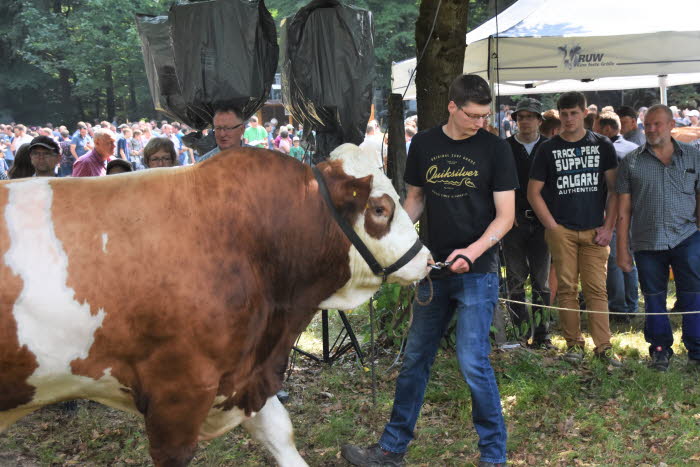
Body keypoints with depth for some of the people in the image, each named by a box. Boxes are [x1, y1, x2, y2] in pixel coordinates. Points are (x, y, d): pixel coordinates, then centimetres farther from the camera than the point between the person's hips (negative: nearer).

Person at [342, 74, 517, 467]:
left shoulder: (495, 148, -5)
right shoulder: (424, 144, 6)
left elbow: (505, 215, -8)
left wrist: (473, 251, -23)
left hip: (477, 272, -4)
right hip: (434, 268, 5)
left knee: (473, 362, -9)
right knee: (416, 358, 12)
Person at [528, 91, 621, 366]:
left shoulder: (602, 145, 7)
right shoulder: (548, 149, 6)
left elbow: (614, 189, 6)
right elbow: (533, 192, 6)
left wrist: (608, 227, -2)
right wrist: (552, 226, -2)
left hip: (595, 230, 0)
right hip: (561, 230, 0)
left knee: (597, 289, -3)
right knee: (567, 288, 2)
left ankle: (603, 346, 1)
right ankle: (573, 343, 11)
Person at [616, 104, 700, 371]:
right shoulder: (632, 162, 6)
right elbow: (624, 209, 5)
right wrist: (622, 249, 2)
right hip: (647, 243, 1)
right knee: (654, 300, 9)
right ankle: (660, 350, 23)